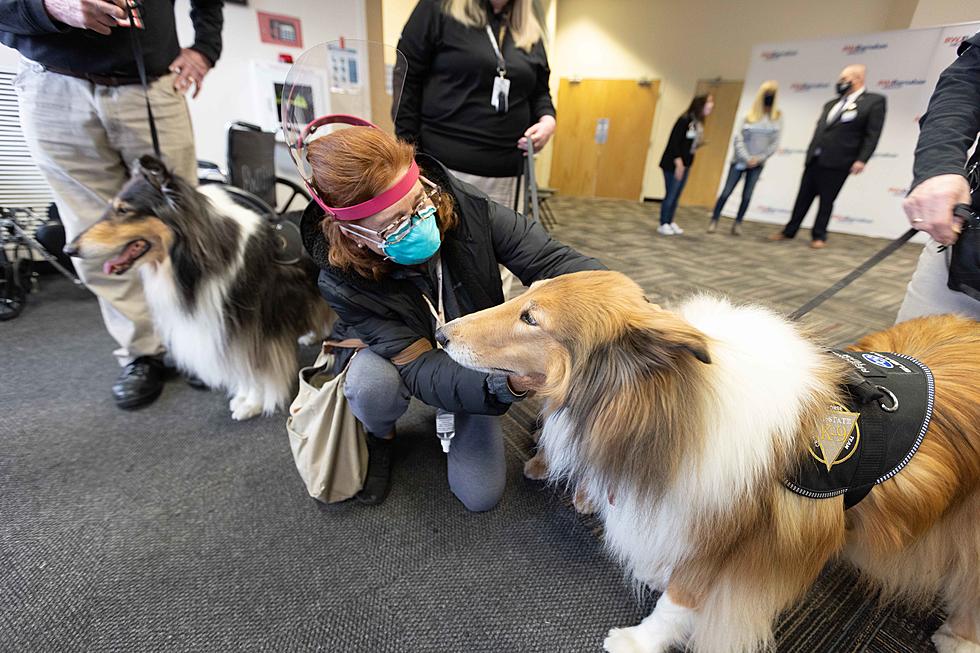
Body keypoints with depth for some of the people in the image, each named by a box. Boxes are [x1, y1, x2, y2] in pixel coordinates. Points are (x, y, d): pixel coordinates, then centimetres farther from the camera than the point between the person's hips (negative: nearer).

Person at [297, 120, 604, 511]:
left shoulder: (464, 207, -29)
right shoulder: (343, 282, -32)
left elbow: (552, 259, -28)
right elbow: (421, 369, -36)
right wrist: (506, 381, -55)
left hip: (476, 355, 2)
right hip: (395, 355, -1)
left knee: (481, 495, -3)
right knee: (372, 387, -38)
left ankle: (452, 420, 28)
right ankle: (379, 438, 1)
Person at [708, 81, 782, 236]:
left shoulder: (777, 117, 1)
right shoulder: (751, 115, -3)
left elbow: (774, 144, 0)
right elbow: (737, 139, -7)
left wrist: (759, 158, -10)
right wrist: (746, 158, -14)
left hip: (757, 164, 2)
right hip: (740, 160, -1)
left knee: (747, 195, 0)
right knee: (726, 192, -5)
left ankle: (737, 223, 9)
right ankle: (714, 221, 4)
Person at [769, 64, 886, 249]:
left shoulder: (874, 101, 2)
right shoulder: (831, 104, 20)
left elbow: (872, 134, -6)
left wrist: (861, 159, -16)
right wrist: (810, 153, 11)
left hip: (837, 162, -5)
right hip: (814, 159, 5)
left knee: (826, 201, 1)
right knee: (803, 197, 7)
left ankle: (819, 236, 11)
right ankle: (789, 231, 14)